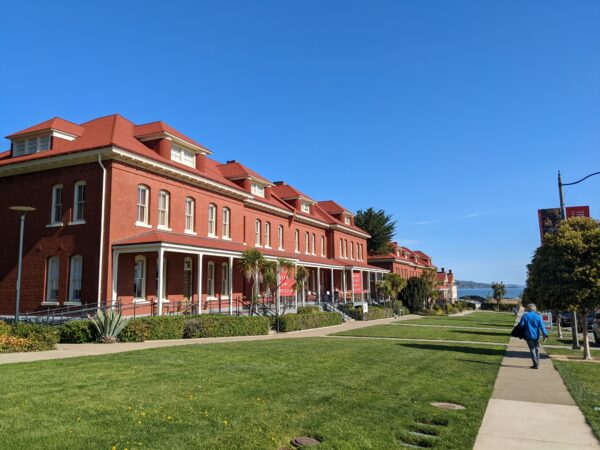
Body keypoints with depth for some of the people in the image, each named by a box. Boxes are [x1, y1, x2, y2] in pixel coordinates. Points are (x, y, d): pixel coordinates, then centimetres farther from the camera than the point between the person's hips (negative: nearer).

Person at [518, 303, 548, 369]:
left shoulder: (525, 315, -6)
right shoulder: (538, 316, -1)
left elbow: (521, 325, -6)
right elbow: (542, 326, -7)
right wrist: (545, 334, -8)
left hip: (529, 336, -2)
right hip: (536, 336, 2)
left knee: (532, 349, 4)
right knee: (537, 349, 17)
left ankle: (536, 364, -1)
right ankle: (537, 364, 20)